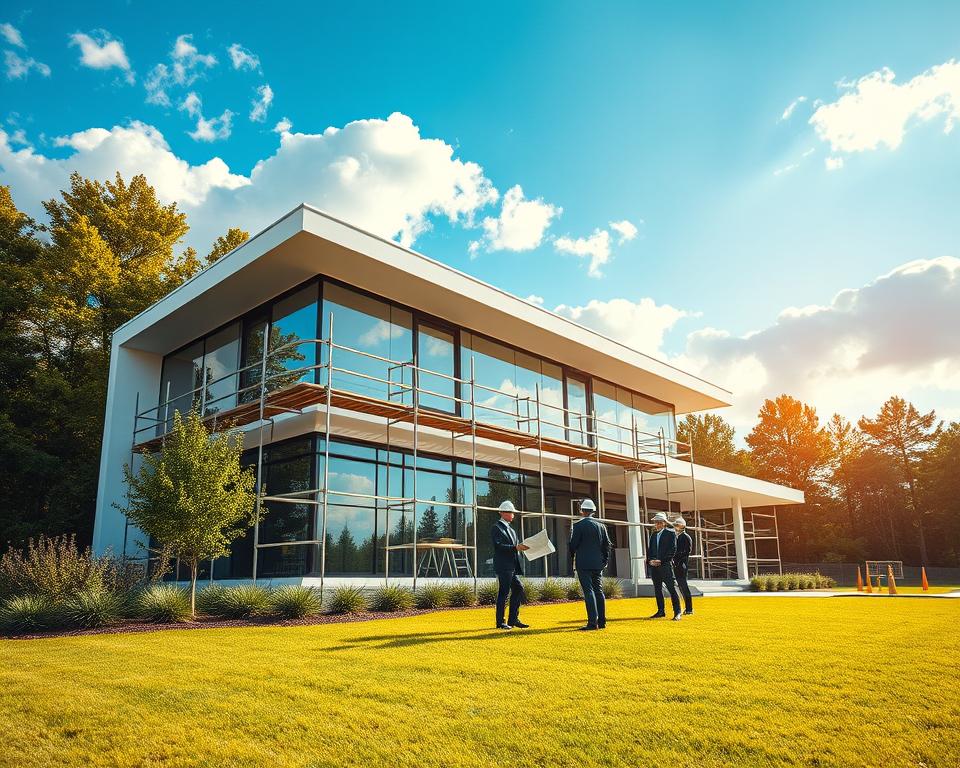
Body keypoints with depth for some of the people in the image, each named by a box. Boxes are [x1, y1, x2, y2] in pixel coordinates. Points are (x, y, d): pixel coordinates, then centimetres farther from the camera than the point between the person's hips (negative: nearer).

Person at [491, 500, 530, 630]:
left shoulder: (510, 529, 20)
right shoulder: (496, 528, -7)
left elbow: (515, 544, 17)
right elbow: (499, 546, -17)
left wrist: (522, 546, -4)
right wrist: (516, 548, -25)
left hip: (513, 566, 9)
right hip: (504, 566, -9)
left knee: (518, 589, 7)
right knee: (504, 592, -4)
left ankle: (513, 620, 15)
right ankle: (500, 622, 5)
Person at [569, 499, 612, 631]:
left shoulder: (579, 525, -9)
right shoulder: (601, 525, 8)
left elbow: (573, 544, -8)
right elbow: (607, 544, 9)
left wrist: (572, 556, 10)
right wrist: (604, 560, 16)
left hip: (583, 563, -5)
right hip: (598, 564, 6)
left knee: (588, 591, -7)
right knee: (599, 591, 11)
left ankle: (593, 622, -11)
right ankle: (601, 621, 14)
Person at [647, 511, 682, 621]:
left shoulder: (670, 533, -1)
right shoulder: (653, 535, 18)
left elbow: (672, 550, -8)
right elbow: (649, 550, 18)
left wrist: (661, 561, -14)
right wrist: (650, 560, -1)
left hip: (666, 565, -6)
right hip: (654, 566, 6)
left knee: (672, 589, -7)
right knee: (657, 589, 9)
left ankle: (677, 612, -2)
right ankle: (661, 611, 18)